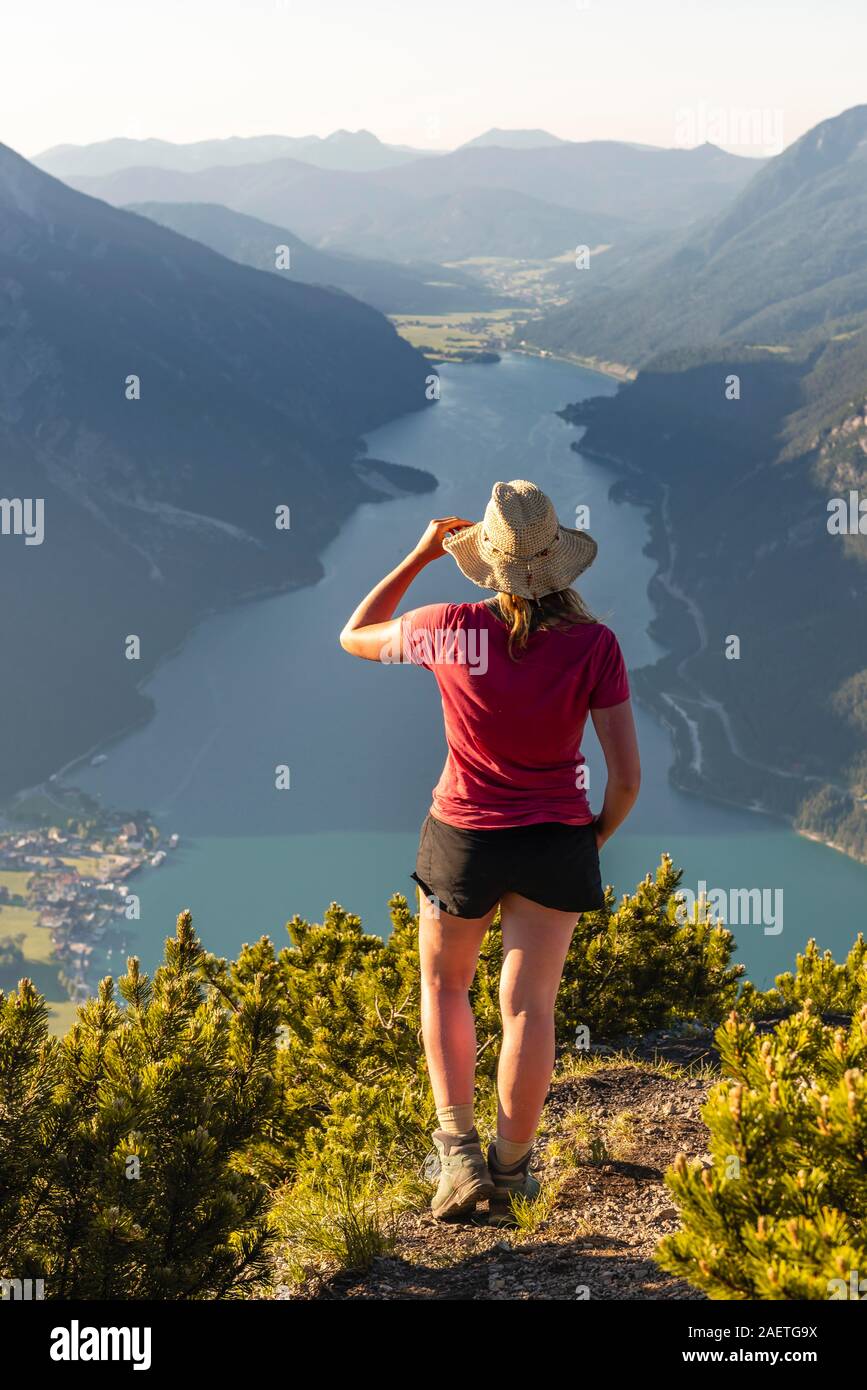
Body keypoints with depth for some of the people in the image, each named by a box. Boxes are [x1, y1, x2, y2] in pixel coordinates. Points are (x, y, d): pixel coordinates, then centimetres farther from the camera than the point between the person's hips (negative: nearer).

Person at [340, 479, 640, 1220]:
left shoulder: (452, 631, -16)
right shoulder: (596, 645, -15)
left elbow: (355, 638, 5)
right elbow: (627, 775, -13)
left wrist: (419, 556, 7)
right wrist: (598, 835, 7)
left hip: (465, 834, 0)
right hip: (555, 840, 0)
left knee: (444, 984, 21)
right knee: (529, 1005, 10)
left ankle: (460, 1152, 11)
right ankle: (512, 1169, 20)